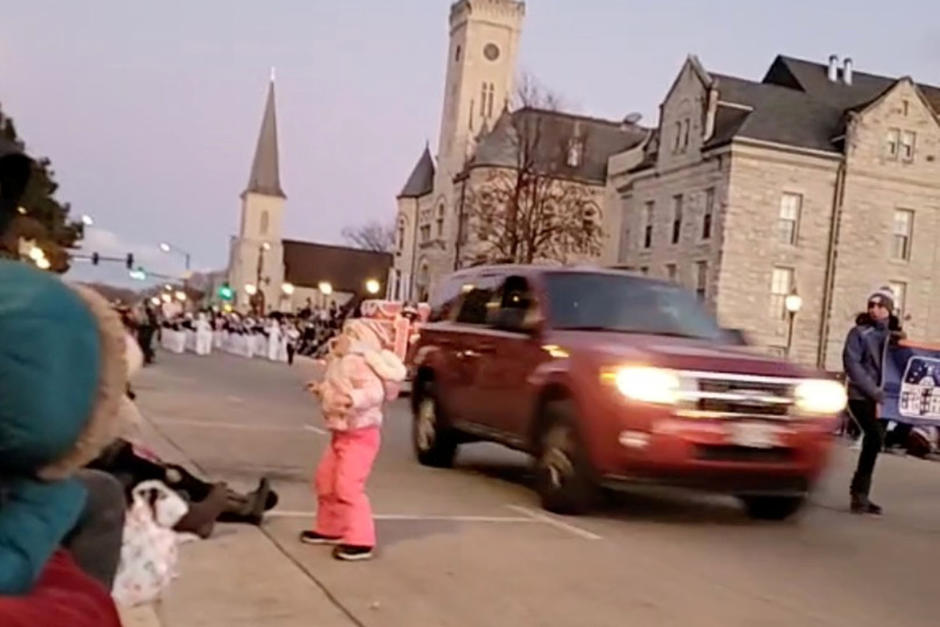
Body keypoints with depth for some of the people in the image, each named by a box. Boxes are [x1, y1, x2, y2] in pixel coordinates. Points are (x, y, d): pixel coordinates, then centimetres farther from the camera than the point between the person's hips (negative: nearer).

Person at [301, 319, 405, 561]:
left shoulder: (359, 363, -20)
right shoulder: (343, 364, 13)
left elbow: (375, 391, -34)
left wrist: (354, 399, -49)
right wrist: (322, 389, 31)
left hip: (360, 435, -11)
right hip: (341, 433, 11)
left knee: (348, 486, -16)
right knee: (325, 480, 19)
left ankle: (361, 541, -13)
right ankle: (329, 529, 34)